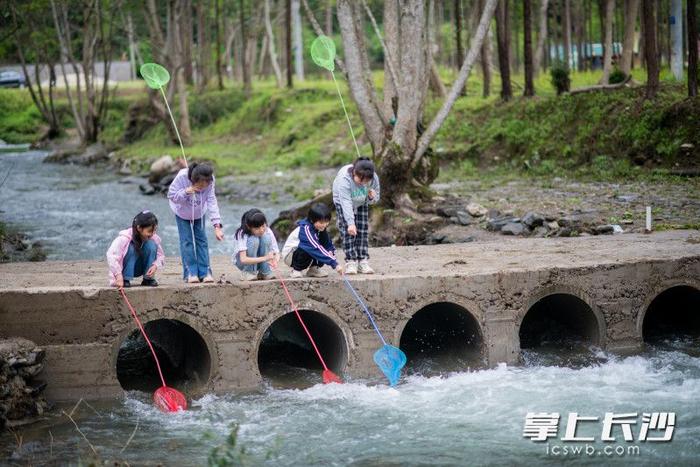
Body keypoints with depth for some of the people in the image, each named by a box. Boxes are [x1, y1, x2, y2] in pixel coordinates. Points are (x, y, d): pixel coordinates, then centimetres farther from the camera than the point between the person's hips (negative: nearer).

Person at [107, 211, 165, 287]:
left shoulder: (154, 238, -15)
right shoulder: (124, 238, -29)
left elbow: (161, 256, -9)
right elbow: (111, 255, -40)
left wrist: (155, 265, -32)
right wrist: (118, 275, -51)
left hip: (139, 269, 4)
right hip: (125, 269, -4)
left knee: (151, 245, -22)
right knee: (132, 248, -33)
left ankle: (148, 279, -12)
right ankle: (125, 279, -24)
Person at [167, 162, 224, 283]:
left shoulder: (209, 181, -29)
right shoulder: (182, 177, -35)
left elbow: (211, 202, -29)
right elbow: (171, 195, -24)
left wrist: (217, 225, -35)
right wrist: (186, 192, -42)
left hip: (198, 213, 2)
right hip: (182, 212, -2)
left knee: (201, 240, -1)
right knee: (187, 240, -7)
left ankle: (205, 272, 3)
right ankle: (190, 273, -4)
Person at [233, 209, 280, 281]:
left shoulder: (268, 232, -19)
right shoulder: (242, 234, -30)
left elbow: (276, 252, -15)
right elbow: (243, 259, -40)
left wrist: (274, 260, -40)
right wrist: (264, 258, -50)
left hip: (260, 261, 4)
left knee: (266, 238, -25)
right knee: (253, 240, -32)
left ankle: (265, 272, -12)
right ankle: (249, 272, -17)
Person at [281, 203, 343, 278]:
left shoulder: (321, 229, -7)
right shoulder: (306, 229, -31)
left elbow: (329, 245, -1)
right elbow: (316, 249, -40)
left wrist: (330, 252, -27)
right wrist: (334, 264, -46)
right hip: (289, 254, -7)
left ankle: (314, 268, 0)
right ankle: (296, 269, -10)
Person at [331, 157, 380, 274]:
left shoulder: (374, 179, -28)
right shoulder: (344, 178, -41)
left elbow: (375, 200, -11)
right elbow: (346, 203, -45)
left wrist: (372, 197, -37)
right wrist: (350, 223, -52)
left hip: (362, 204, 3)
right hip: (342, 201, -3)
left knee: (363, 230, -6)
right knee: (347, 230, -16)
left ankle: (363, 262, -5)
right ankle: (350, 262, -17)